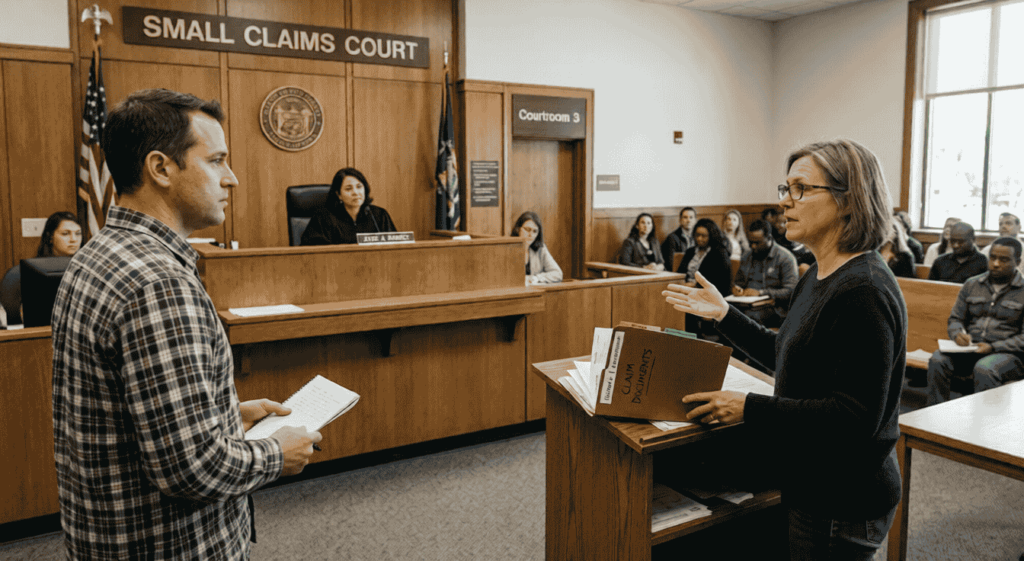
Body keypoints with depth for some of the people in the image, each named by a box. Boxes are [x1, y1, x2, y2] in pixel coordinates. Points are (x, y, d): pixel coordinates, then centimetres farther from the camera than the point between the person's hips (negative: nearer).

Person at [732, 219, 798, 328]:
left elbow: (790, 291, -9)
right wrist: (736, 288, 4)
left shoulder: (785, 258, 0)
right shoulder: (746, 257, 20)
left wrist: (760, 293, -16)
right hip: (746, 305, 5)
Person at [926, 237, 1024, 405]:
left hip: (1006, 353, -3)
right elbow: (955, 319, 18)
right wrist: (958, 334, -6)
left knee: (984, 369, -37)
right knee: (937, 360, -27)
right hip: (970, 348, 4)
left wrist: (993, 347, -17)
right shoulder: (972, 285, 14)